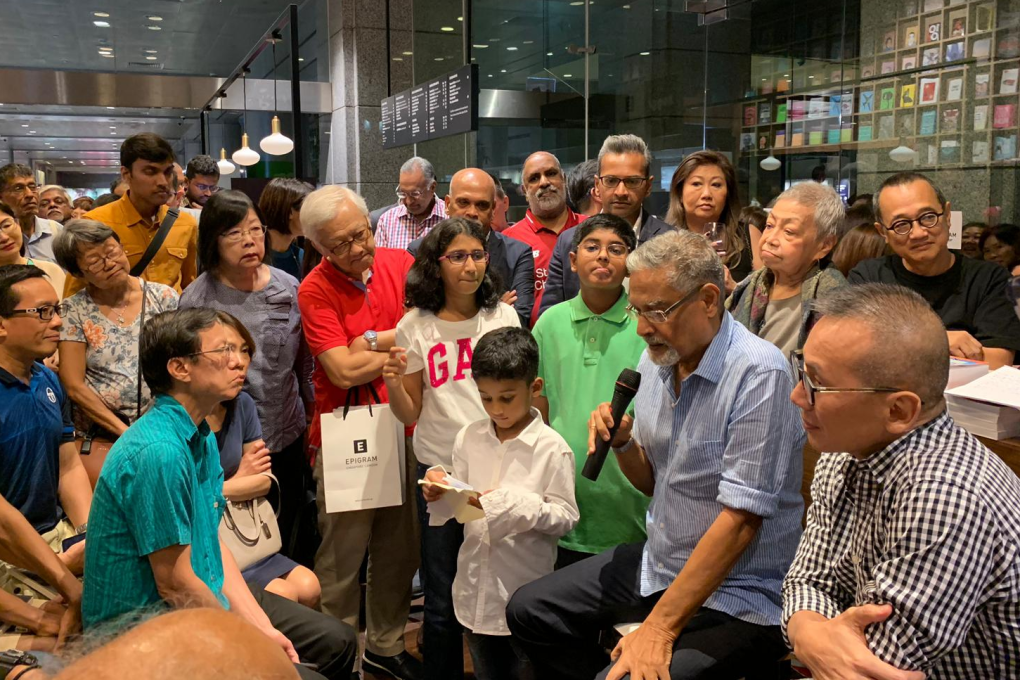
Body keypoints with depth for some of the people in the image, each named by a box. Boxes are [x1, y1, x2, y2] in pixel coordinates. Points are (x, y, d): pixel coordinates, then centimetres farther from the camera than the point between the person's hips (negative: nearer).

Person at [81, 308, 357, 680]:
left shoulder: (202, 437, 4)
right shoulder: (158, 452, -27)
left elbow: (211, 540, 6)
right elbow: (175, 583, -23)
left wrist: (263, 627, -1)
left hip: (207, 597, 9)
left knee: (338, 642, 15)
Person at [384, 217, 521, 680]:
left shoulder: (503, 315, 2)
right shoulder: (415, 326, -2)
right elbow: (410, 414, 2)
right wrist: (393, 384, -18)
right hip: (439, 468, -1)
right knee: (442, 598, 8)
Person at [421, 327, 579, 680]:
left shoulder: (552, 448, -14)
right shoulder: (468, 438, -2)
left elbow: (566, 516, -12)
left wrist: (518, 505, -24)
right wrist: (440, 491, -16)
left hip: (527, 589, -4)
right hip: (476, 585, 5)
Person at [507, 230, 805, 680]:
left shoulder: (759, 374, -22)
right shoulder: (655, 360, 1)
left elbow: (740, 520, -25)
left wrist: (660, 628, -24)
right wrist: (621, 442, -10)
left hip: (736, 594, -7)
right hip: (658, 563, 8)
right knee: (528, 612, 9)